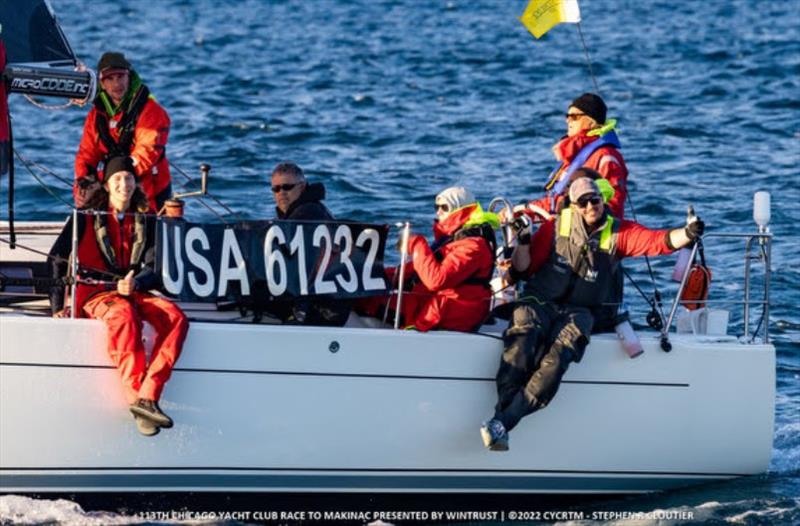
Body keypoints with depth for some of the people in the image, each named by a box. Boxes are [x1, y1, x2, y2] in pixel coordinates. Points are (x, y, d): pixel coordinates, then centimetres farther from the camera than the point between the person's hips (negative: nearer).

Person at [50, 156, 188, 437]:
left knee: (175, 318, -28)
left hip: (135, 294, 4)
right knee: (124, 316, -40)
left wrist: (134, 283, -18)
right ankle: (138, 401, -45)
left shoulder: (146, 223, 14)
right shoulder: (86, 219, 6)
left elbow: (153, 269, 6)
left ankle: (148, 396, -40)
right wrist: (57, 306, -8)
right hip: (94, 294, -4)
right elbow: (57, 259, 2)